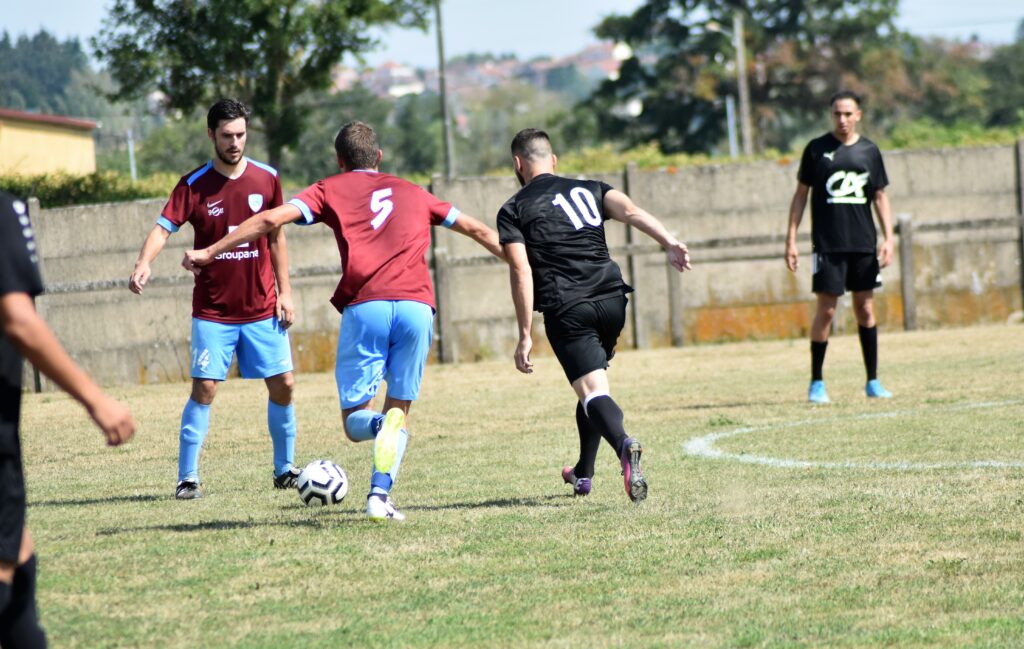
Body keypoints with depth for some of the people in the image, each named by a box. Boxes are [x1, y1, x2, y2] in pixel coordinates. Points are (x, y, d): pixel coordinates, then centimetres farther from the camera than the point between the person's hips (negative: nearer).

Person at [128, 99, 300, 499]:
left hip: (262, 309, 2)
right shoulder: (194, 185, -7)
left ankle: (285, 470, 17)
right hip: (213, 311, -2)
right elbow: (163, 228, -17)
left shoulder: (266, 179, 1)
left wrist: (284, 293, 6)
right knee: (204, 389, -10)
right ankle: (187, 478, -2)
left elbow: (276, 238, 10)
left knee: (283, 385, 0)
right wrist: (144, 263, -37)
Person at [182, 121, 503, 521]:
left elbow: (272, 219, 5)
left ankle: (380, 424, -28)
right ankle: (380, 496, -2)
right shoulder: (411, 192, 26)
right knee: (400, 408, 14)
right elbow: (474, 228, 33)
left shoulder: (331, 190, 17)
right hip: (416, 304, 2)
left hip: (365, 307, -2)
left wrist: (209, 252, 9)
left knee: (355, 421, 7)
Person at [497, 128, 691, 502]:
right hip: (612, 299, 5)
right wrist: (668, 243, -15)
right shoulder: (589, 189, 18)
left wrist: (525, 336, -4)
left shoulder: (513, 211, 7)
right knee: (592, 384, 24)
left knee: (592, 390, -13)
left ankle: (624, 446, -43)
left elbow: (521, 271, -4)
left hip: (567, 311, -5)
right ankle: (583, 474, 33)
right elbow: (630, 211, -2)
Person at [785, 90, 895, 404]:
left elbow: (880, 197, 12)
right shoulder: (817, 149, 2)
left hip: (863, 245, 2)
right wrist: (791, 240, 0)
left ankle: (873, 381, 12)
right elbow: (801, 195, 5)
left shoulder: (869, 151, 8)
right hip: (827, 245, -2)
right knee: (826, 310, -5)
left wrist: (888, 238, 2)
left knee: (866, 309, 5)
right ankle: (816, 383, 4)